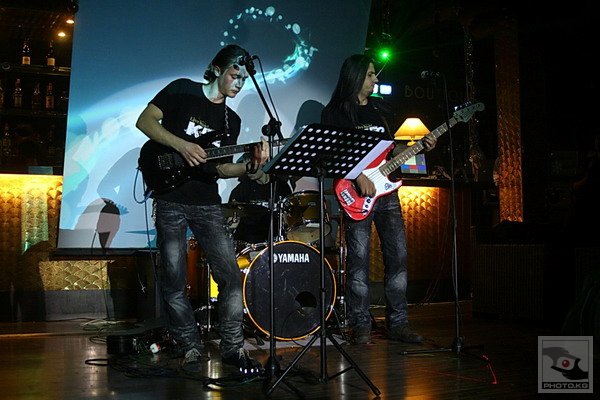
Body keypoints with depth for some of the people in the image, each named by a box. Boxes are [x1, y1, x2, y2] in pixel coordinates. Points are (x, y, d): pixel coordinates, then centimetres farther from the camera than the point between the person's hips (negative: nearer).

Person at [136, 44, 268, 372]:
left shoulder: (231, 120, 13)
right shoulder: (182, 90, 0)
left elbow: (220, 167, 9)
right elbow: (145, 121, -6)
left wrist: (251, 168, -10)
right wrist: (182, 145, -17)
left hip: (207, 204, 4)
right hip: (170, 201, -4)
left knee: (230, 274, -3)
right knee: (174, 280, 0)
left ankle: (233, 347, 7)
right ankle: (191, 348, 13)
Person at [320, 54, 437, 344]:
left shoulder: (380, 109, 18)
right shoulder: (335, 112, -1)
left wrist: (419, 147, 7)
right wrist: (359, 177, -20)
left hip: (386, 189, 6)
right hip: (358, 194, -6)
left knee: (398, 255, 3)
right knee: (358, 258, -5)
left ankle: (397, 322, 11)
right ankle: (361, 325, 5)